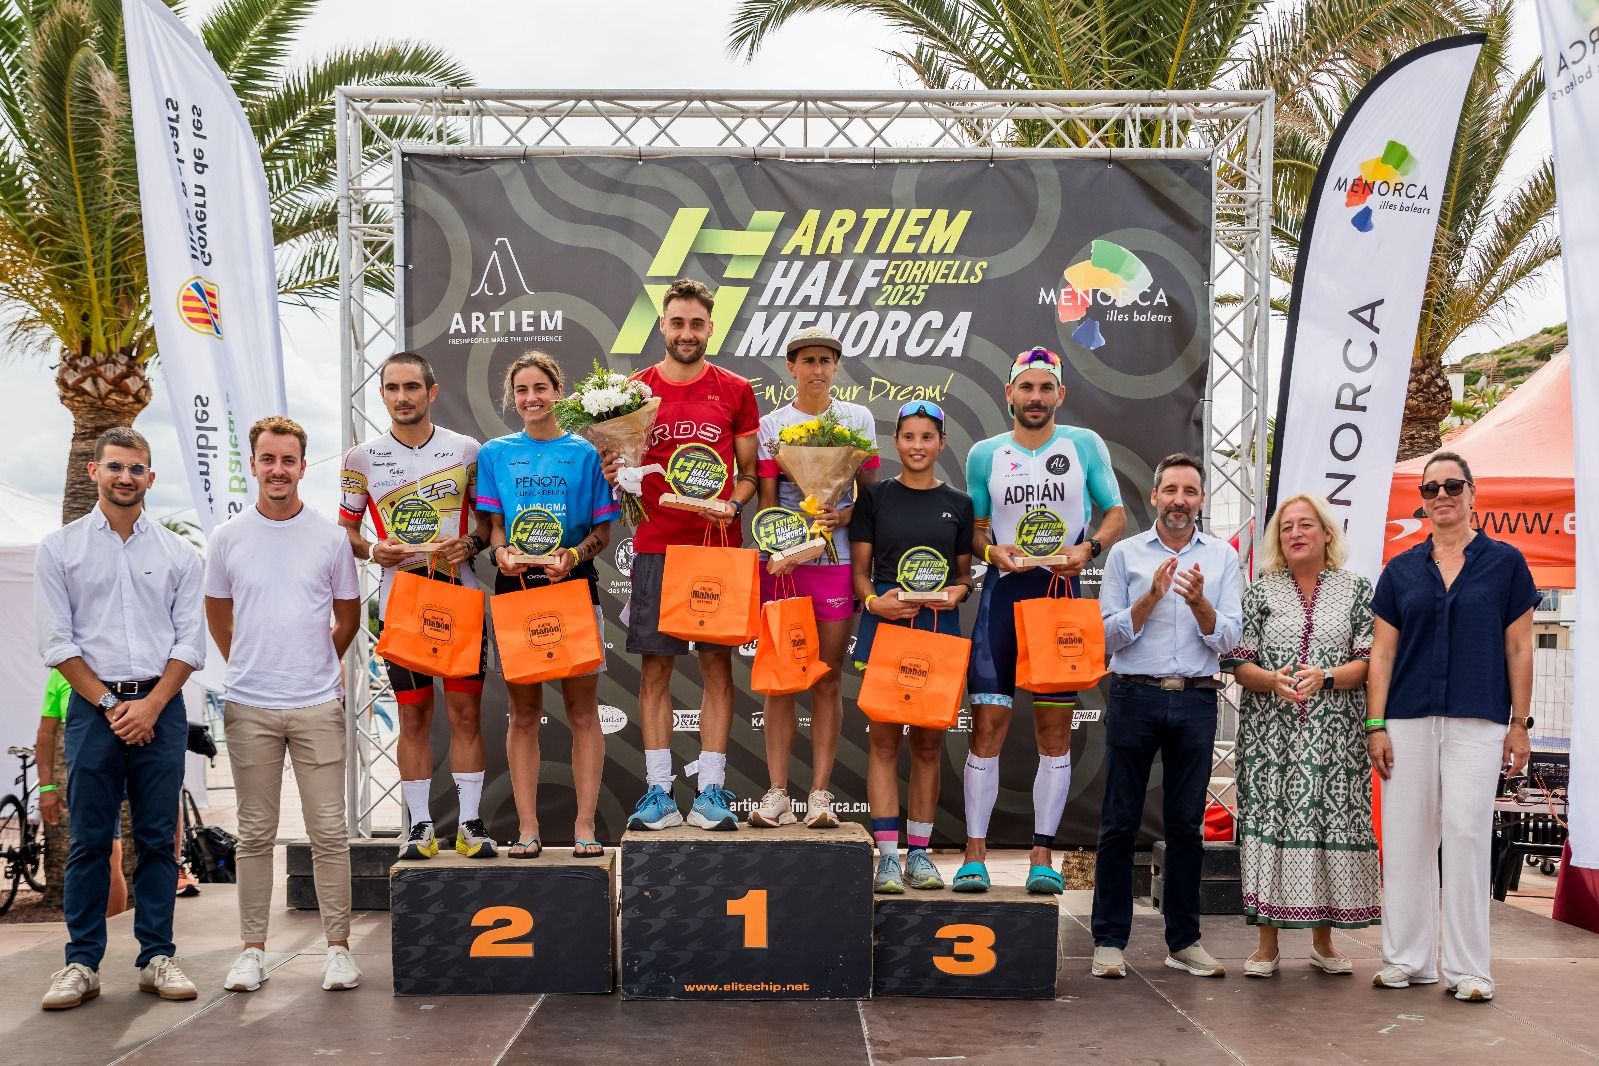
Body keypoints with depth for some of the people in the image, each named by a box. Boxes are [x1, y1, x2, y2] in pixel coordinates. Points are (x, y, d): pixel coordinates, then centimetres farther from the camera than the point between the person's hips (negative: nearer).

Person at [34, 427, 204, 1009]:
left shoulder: (177, 552, 8)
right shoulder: (59, 548, 5)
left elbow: (190, 641, 4)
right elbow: (57, 641, 0)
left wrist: (150, 705, -8)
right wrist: (111, 705, -8)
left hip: (161, 708, 1)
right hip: (93, 705, -1)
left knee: (158, 839, 4)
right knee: (89, 841, 1)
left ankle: (157, 957, 12)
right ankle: (82, 963, 9)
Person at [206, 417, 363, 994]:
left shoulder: (330, 537, 2)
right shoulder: (228, 537, 4)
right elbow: (218, 615, 15)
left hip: (318, 705, -1)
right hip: (249, 707, 1)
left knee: (329, 832, 1)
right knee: (255, 834, 8)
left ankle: (338, 947, 10)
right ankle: (252, 949, 16)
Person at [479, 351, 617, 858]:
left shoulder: (585, 452, 4)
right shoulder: (495, 453, 9)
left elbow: (603, 529, 3)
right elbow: (492, 525, 8)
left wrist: (573, 555, -16)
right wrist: (502, 552, -14)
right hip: (515, 587, 1)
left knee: (582, 710, 0)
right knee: (523, 712, 4)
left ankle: (585, 825, 6)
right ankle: (527, 827, 9)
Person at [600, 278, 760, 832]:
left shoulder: (735, 391, 6)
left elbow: (750, 472, 9)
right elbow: (619, 468, 12)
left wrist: (733, 502, -10)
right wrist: (612, 475, -10)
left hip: (719, 546, 0)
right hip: (655, 547, 0)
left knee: (718, 665, 1)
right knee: (655, 667, 1)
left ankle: (711, 791, 7)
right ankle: (658, 792, 7)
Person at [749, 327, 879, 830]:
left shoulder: (858, 419, 9)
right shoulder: (771, 424, 8)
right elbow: (766, 497, 3)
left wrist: (846, 514, -13)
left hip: (837, 560, 0)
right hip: (783, 560, 0)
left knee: (829, 680, 2)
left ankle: (820, 794, 6)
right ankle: (776, 792, 5)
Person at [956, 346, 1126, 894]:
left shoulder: (1085, 445, 6)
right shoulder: (984, 454, 8)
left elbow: (1116, 513, 9)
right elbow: (974, 529, 13)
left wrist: (1088, 548, -11)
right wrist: (992, 550, -9)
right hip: (1003, 590, 0)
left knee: (1055, 726, 2)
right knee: (988, 722, -5)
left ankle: (1043, 855, 9)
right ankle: (975, 853, 1)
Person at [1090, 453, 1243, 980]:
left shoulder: (1222, 556, 9)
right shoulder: (1125, 553, 5)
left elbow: (1228, 640, 2)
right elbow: (1107, 636, -1)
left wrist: (1199, 602, -16)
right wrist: (1151, 597, -14)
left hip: (1195, 700, 1)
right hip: (1134, 697, -1)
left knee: (1187, 824, 7)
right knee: (1120, 822, 1)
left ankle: (1184, 941, 17)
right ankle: (1109, 940, 8)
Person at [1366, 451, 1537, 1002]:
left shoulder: (1505, 563, 4)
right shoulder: (1401, 569, 10)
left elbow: (1519, 648, 4)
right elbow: (1382, 651, 9)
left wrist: (1519, 724, 0)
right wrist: (1376, 724, 1)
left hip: (1477, 720, -2)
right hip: (1408, 719, 3)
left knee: (1466, 833, -5)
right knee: (1406, 837, 4)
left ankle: (1467, 966, 4)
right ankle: (1407, 959, 14)